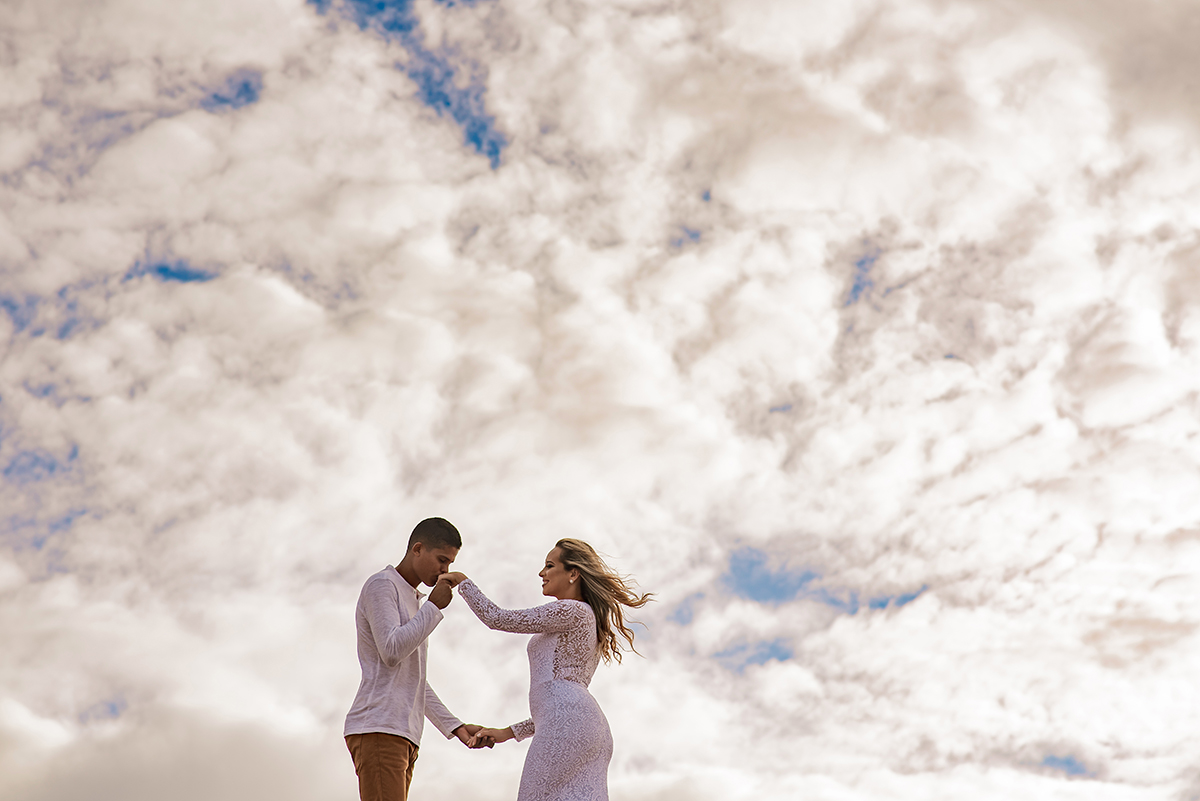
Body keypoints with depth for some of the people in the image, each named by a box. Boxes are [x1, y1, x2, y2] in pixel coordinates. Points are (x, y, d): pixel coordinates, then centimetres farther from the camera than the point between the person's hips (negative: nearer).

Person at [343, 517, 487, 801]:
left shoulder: (410, 606, 27)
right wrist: (435, 606, -8)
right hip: (376, 728, -10)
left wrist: (456, 727, 19)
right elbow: (391, 652, -17)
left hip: (401, 736, 10)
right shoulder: (380, 585, -2)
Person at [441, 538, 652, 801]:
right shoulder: (589, 625, 29)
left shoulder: (572, 611, 0)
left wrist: (462, 581, 14)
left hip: (568, 728, -9)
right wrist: (509, 732, 27)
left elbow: (497, 619, 0)